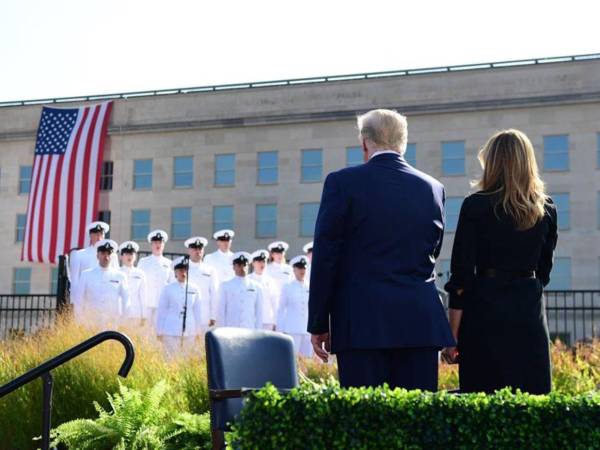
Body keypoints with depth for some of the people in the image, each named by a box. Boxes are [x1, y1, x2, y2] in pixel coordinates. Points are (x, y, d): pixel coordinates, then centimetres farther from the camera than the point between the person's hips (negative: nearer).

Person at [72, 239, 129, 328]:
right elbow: (78, 299, 8)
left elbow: (125, 300, 10)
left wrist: (122, 322, 4)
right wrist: (80, 322, 3)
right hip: (90, 323, 0)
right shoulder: (86, 275, 7)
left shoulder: (120, 276, 7)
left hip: (113, 323, 0)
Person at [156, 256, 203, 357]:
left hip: (189, 332, 2)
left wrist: (198, 331, 11)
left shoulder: (194, 289, 5)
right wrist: (159, 331, 5)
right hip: (171, 332, -2)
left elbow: (198, 311, 10)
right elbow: (161, 311, 4)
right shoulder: (168, 289, 0)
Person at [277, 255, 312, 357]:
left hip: (308, 330, 2)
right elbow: (281, 309, 6)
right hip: (292, 329, -2)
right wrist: (280, 330, 2)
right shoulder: (287, 287, 5)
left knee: (307, 357, 2)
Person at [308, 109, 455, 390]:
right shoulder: (433, 188, 9)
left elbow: (324, 258, -2)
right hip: (420, 322, 4)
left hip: (362, 322, -3)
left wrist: (318, 324, 3)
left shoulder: (342, 183, -3)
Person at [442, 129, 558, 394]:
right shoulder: (547, 209, 6)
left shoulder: (476, 206, -6)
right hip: (531, 311, 4)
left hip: (484, 311, -4)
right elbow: (544, 269, 16)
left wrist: (453, 335, -5)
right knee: (531, 393, 9)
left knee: (483, 392, 1)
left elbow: (461, 273, -8)